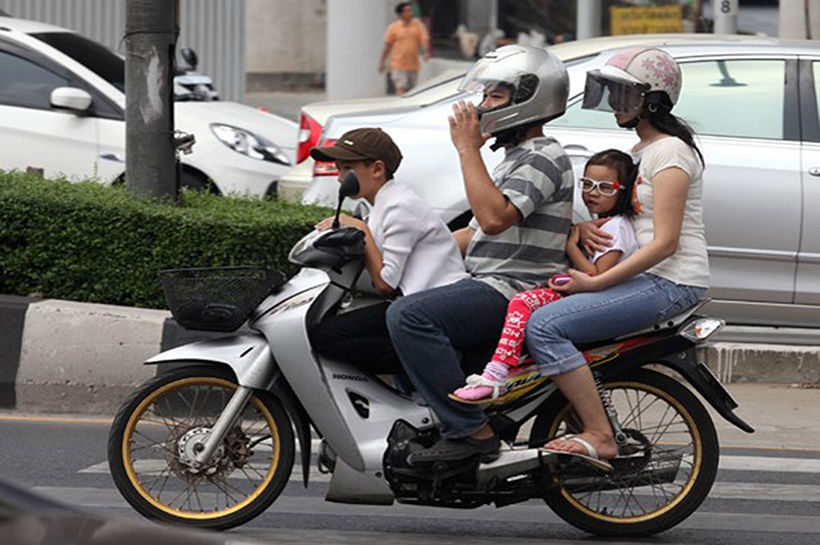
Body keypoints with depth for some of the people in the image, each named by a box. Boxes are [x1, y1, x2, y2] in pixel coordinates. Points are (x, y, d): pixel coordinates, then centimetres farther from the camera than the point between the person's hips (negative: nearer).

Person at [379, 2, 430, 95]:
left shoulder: (418, 25, 5)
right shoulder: (393, 27, 0)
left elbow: (424, 40, -4)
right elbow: (387, 45, 3)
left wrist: (426, 52, -25)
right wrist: (381, 62, 0)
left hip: (413, 66, 3)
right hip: (398, 66, -3)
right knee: (401, 89, -17)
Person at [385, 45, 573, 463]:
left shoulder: (544, 158, -11)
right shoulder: (516, 158, 23)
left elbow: (494, 217, -25)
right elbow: (479, 232, 27)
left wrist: (467, 148, -19)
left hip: (513, 291, -11)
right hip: (487, 286, 11)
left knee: (409, 316, -28)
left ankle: (471, 431, -29)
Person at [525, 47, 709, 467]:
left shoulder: (670, 152, -12)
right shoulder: (641, 151, 19)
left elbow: (665, 243, -19)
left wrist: (596, 283, -20)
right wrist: (581, 228, 4)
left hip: (671, 283, -10)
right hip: (646, 278, 10)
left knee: (545, 325, -21)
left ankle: (598, 437, -22)